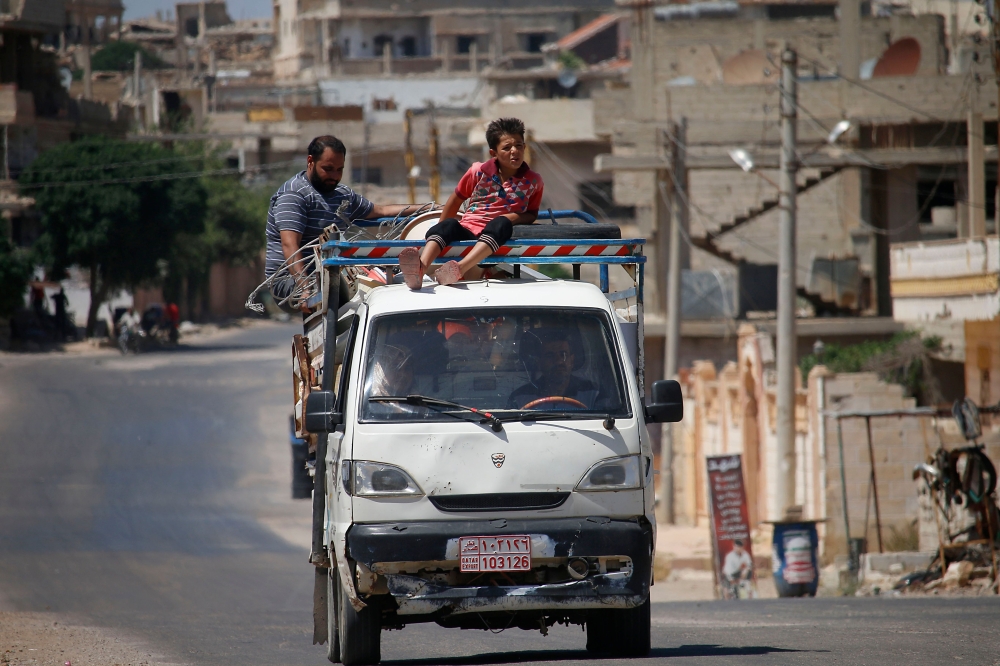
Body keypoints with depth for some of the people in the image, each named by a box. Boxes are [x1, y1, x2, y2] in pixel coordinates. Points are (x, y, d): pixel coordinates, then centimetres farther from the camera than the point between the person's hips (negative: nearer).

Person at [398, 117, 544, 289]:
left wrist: (516, 217, -8)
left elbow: (532, 214, 15)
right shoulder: (480, 171, 6)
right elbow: (456, 200, 17)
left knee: (501, 223, -37)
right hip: (468, 231, 1)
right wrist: (441, 234, 17)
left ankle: (460, 268, -60)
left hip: (496, 237, -1)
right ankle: (419, 269, -62)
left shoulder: (533, 182, 6)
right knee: (449, 224, -33)